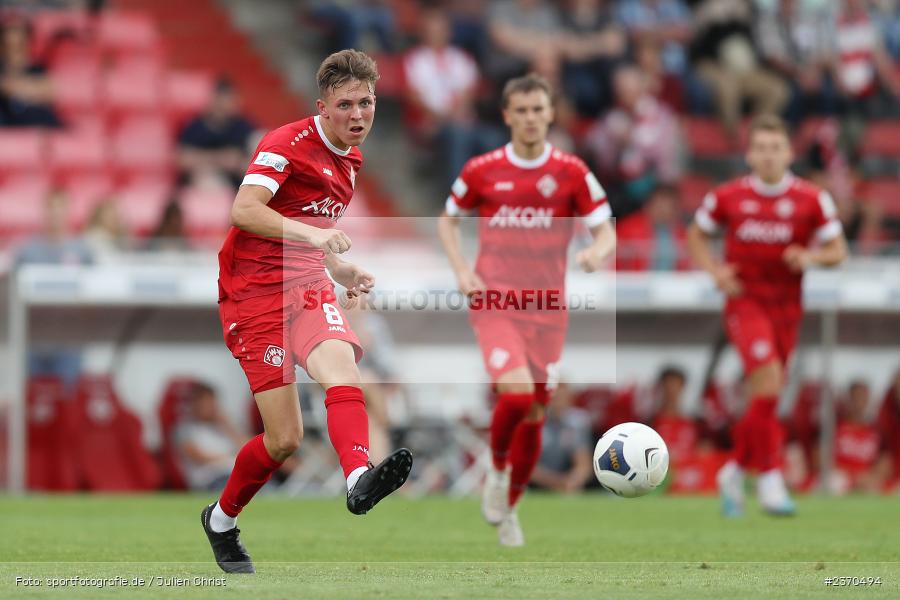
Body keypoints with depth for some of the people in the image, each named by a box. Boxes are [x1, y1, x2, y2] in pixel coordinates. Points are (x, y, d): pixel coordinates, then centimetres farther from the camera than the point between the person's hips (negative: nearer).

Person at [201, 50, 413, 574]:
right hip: (254, 292, -6)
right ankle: (222, 519, 19)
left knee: (340, 362, -29)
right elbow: (243, 210, -25)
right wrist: (310, 233, -37)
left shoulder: (351, 158, 16)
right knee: (285, 438, -8)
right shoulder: (289, 143, -11)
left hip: (307, 287, 6)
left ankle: (359, 480, -52)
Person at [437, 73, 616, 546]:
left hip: (547, 307, 2)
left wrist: (597, 251, -22)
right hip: (494, 300, -2)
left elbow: (606, 232, 2)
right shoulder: (482, 170, 1)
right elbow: (448, 219, 16)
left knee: (534, 414, 6)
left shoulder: (572, 173, 1)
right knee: (516, 392, -24)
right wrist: (461, 270, 1)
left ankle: (508, 508, 26)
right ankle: (497, 467, 5)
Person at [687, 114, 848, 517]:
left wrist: (811, 257, -17)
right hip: (745, 300, -3)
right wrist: (714, 272, -4)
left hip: (786, 306, 3)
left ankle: (735, 471, 28)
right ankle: (771, 476, -18)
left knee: (766, 398, 6)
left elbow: (838, 251, 4)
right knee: (768, 381, -22)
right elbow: (697, 235, 13)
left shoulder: (812, 199, 0)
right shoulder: (728, 196, 0)